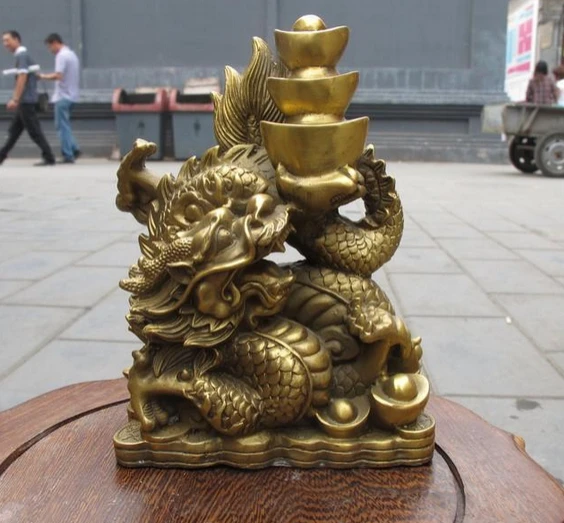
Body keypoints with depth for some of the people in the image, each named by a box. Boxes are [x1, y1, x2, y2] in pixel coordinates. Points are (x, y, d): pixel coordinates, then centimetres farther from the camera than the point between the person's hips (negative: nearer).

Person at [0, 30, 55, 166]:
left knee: (34, 131, -6)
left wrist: (15, 100, -21)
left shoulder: (22, 55, -12)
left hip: (26, 101, -10)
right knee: (14, 130, 12)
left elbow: (22, 78, -19)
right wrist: (15, 100, 22)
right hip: (25, 101, 10)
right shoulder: (23, 55, 17)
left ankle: (49, 158, -4)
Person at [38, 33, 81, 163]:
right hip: (72, 95, 9)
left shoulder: (61, 55, -12)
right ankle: (74, 149, 9)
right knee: (64, 125, 15)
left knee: (62, 126, -4)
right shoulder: (72, 54, 17)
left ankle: (68, 155, -3)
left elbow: (58, 75, -24)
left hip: (63, 96, -9)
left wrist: (44, 76, -11)